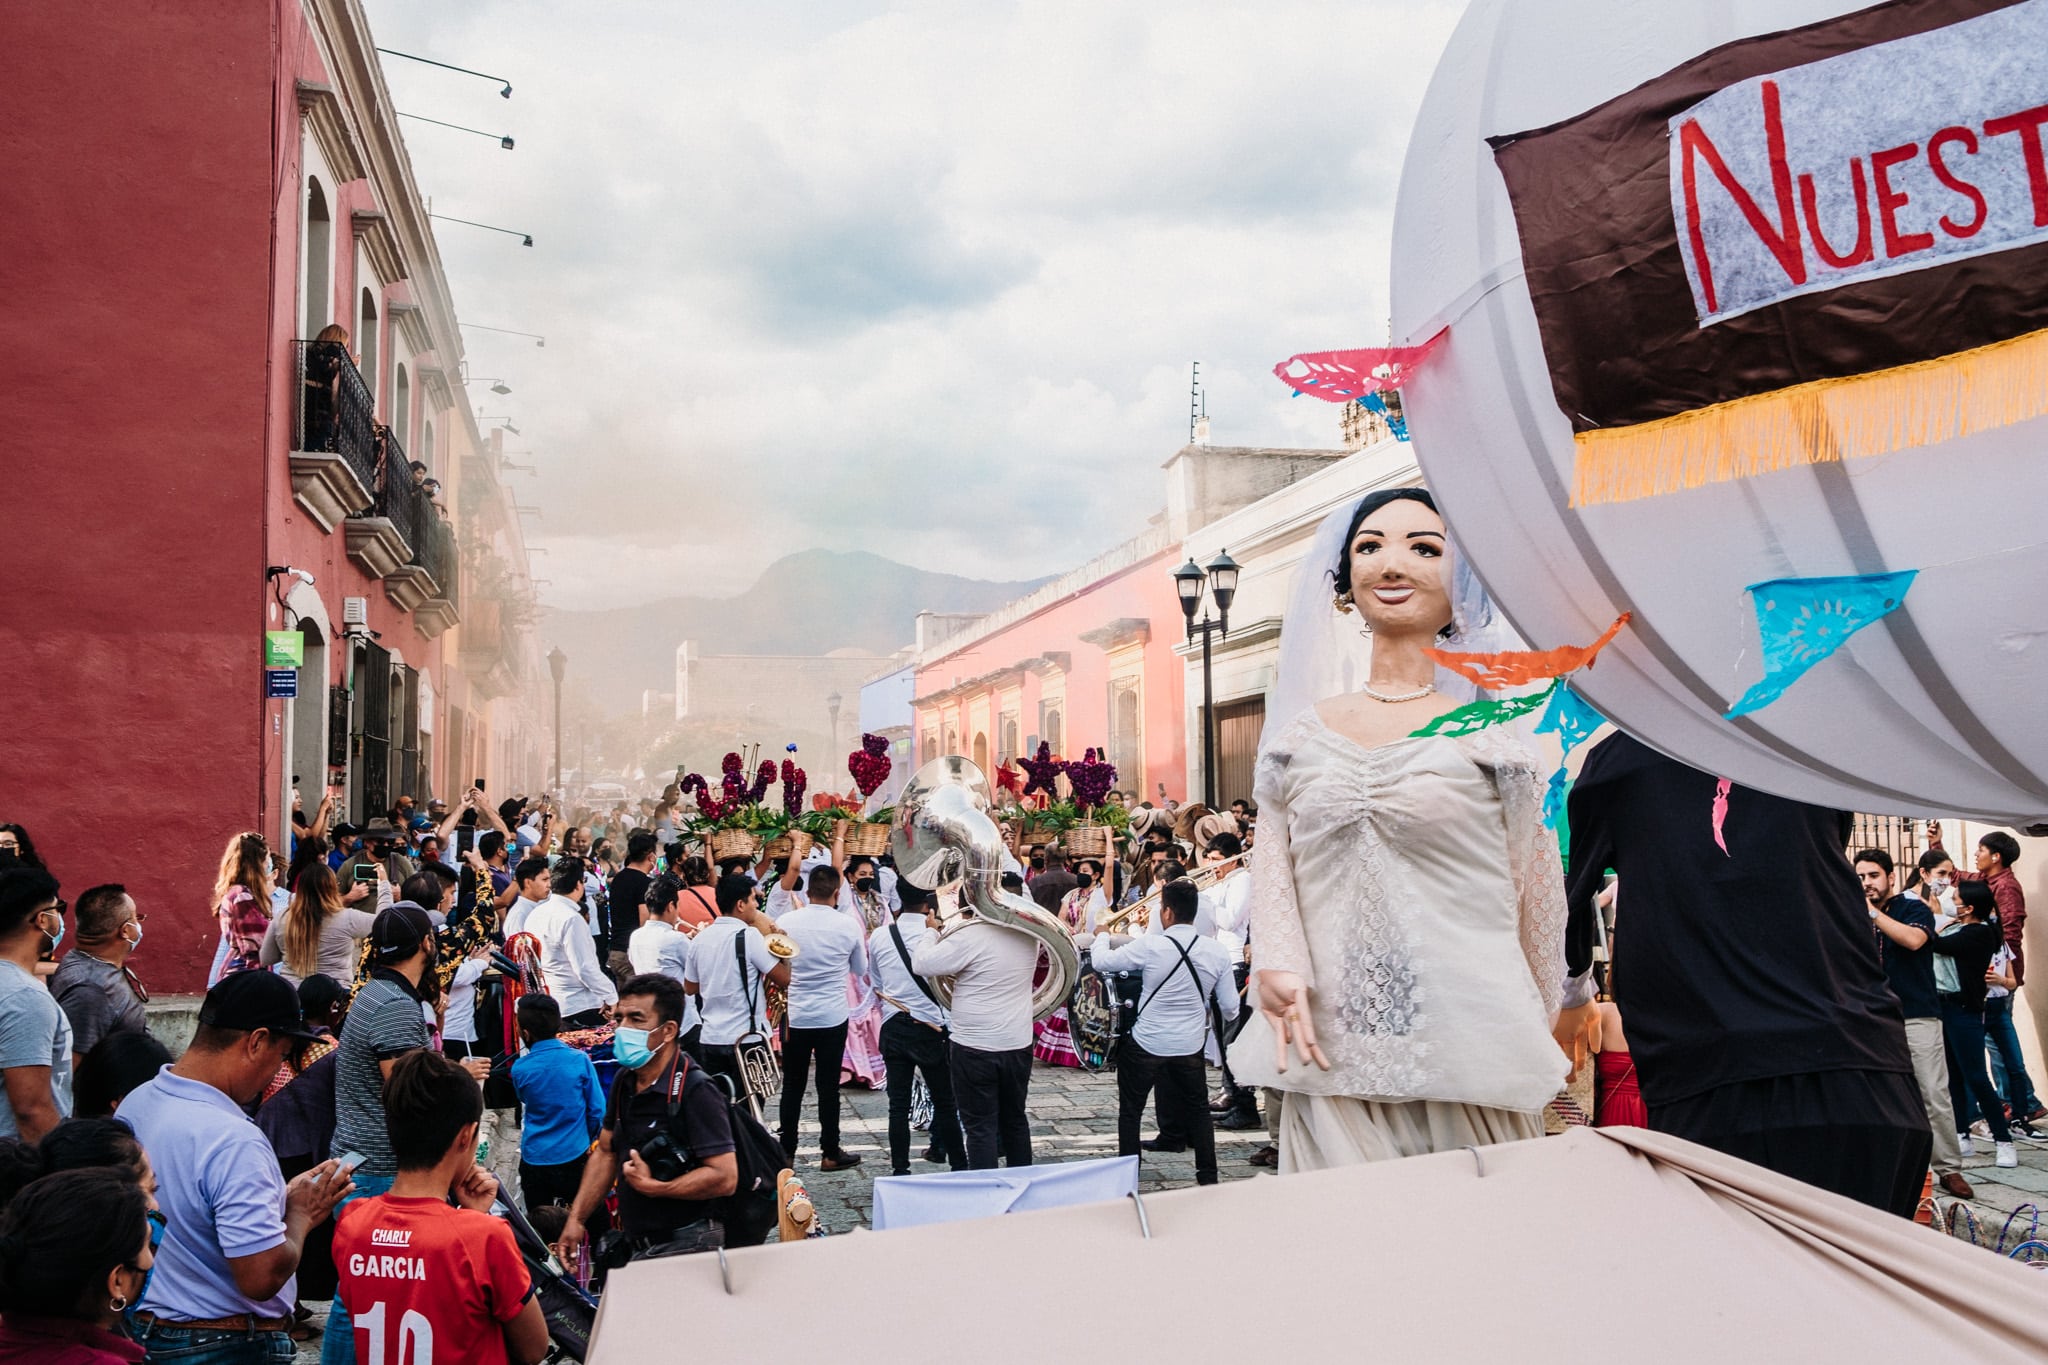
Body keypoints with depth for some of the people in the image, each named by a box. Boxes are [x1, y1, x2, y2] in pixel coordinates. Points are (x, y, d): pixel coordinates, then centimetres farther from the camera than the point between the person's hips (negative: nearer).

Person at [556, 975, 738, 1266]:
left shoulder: (696, 1090, -19)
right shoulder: (625, 1081, 7)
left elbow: (725, 1177, -24)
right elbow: (606, 1152, 18)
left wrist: (652, 1187, -18)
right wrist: (576, 1219, 11)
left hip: (686, 1249, -7)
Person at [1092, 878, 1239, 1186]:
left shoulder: (1149, 946, -20)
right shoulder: (1217, 952, -10)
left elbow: (1101, 961, -9)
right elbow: (1230, 1009, -4)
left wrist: (1102, 933, 11)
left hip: (1145, 1045, -3)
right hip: (1191, 1046, 3)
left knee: (1130, 1111, 15)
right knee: (1198, 1109, 23)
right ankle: (1208, 1176, 26)